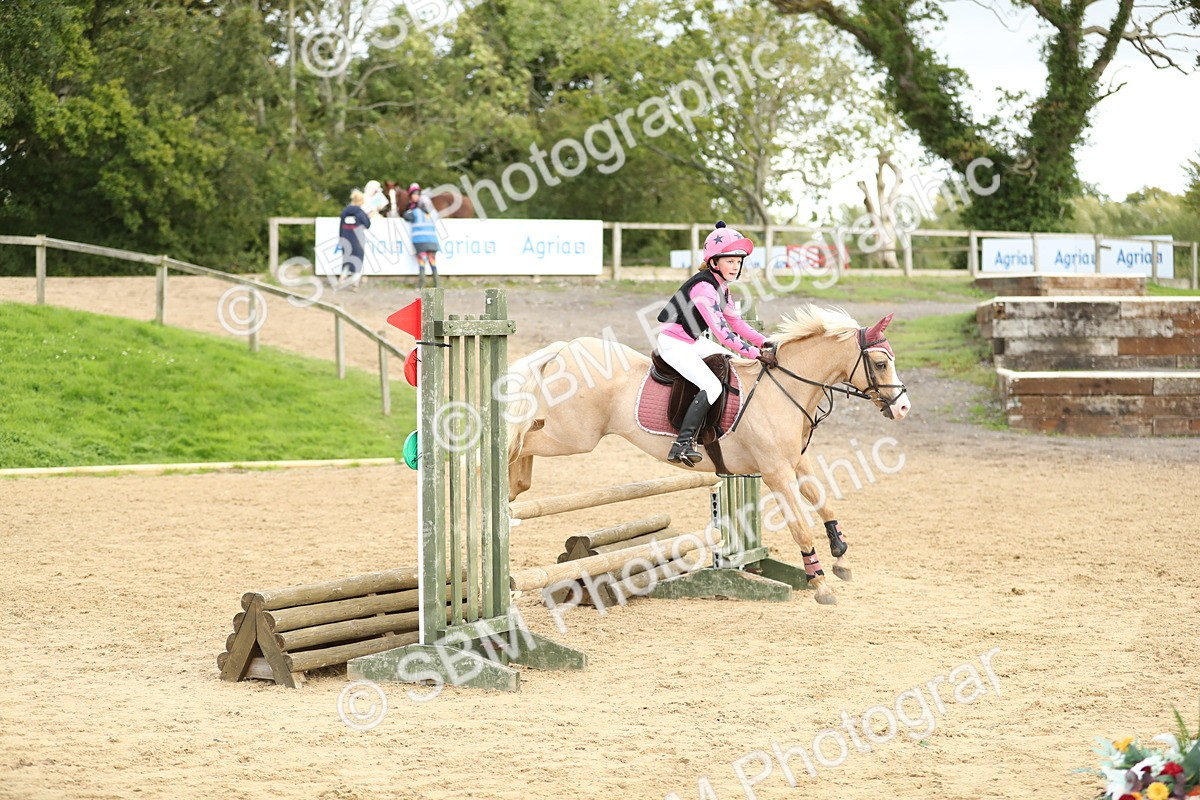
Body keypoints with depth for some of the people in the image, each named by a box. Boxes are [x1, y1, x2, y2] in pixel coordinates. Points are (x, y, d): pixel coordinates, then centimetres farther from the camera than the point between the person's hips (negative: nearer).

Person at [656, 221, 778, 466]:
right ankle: (682, 444, -30)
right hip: (673, 343, -10)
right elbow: (722, 333, -31)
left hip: (693, 341, 10)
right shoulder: (703, 288, -26)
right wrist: (757, 354, -32)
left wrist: (764, 343, 2)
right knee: (712, 386, -25)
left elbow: (735, 322, 14)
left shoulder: (721, 285, 6)